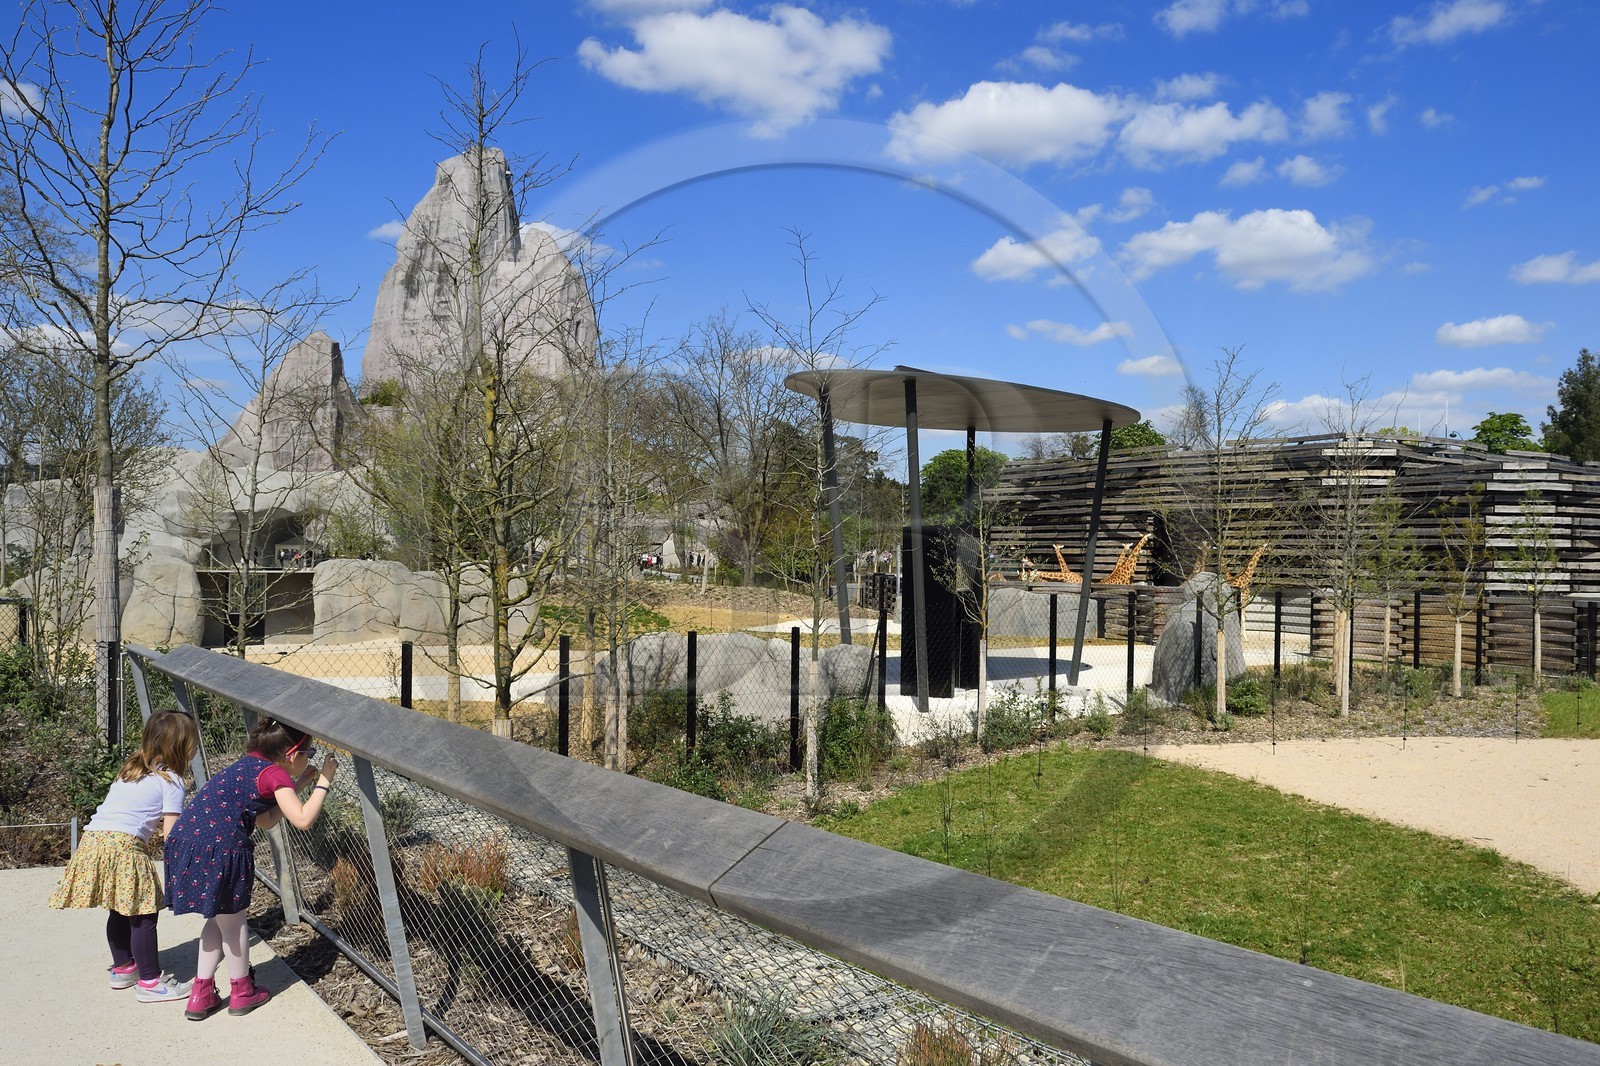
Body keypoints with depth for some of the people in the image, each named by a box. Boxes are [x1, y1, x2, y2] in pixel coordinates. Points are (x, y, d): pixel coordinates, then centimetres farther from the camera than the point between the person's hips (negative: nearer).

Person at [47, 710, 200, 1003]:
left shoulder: (128, 770, 23)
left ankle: (122, 968, 35)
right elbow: (171, 834, -5)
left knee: (120, 908, 22)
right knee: (144, 912, -1)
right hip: (125, 843, -8)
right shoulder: (171, 781, 0)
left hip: (93, 837, 8)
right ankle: (150, 982, 2)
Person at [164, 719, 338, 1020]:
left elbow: (266, 821, 23)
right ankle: (241, 992, 29)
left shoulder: (250, 766, 19)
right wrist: (323, 782, -6)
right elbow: (302, 819, -17)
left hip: (185, 839, 8)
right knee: (233, 920, 13)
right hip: (220, 848, -8)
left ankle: (202, 994, 29)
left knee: (218, 917, 24)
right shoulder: (276, 774, -7)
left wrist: (298, 785, 24)